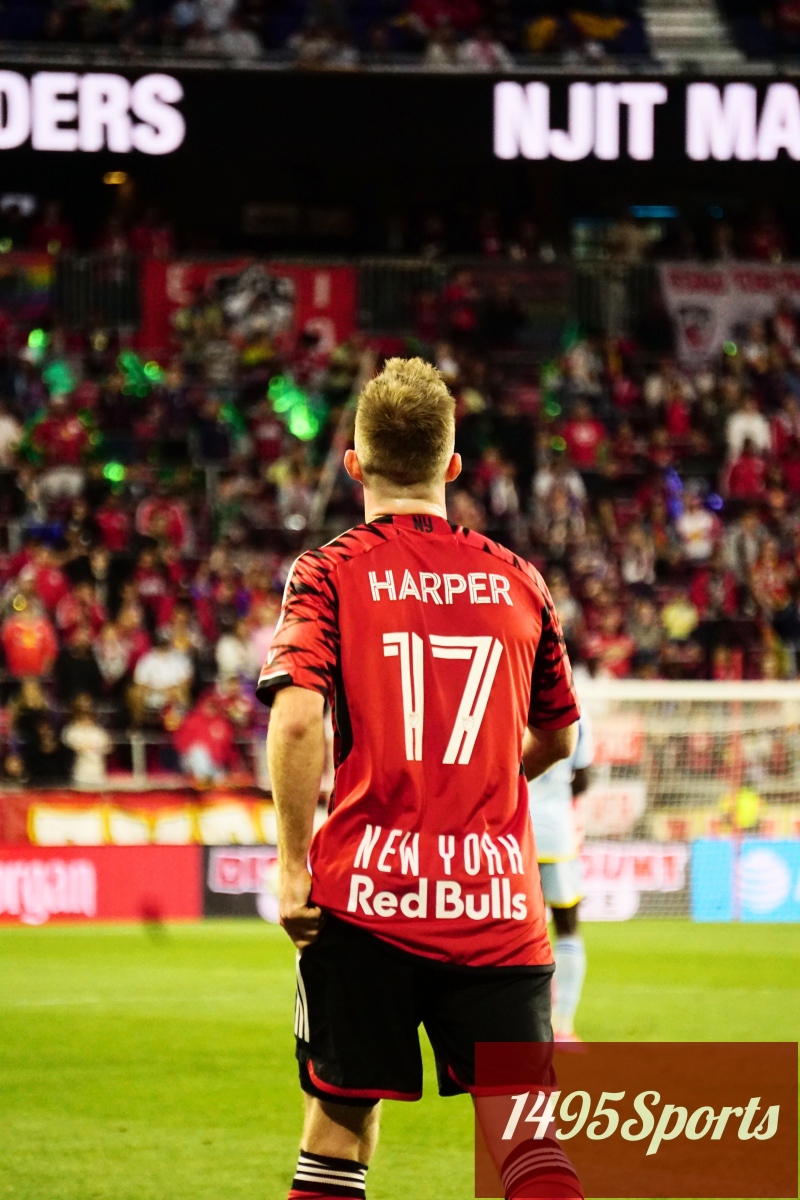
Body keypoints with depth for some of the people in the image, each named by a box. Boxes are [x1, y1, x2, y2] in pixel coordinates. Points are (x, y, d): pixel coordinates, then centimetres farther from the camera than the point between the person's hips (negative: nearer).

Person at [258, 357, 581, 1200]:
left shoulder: (329, 575, 0)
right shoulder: (517, 580, 8)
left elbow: (297, 717, -15)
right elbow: (557, 737, 19)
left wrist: (294, 863, -8)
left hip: (366, 890, -1)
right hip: (497, 904, 1)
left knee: (342, 1115, 10)